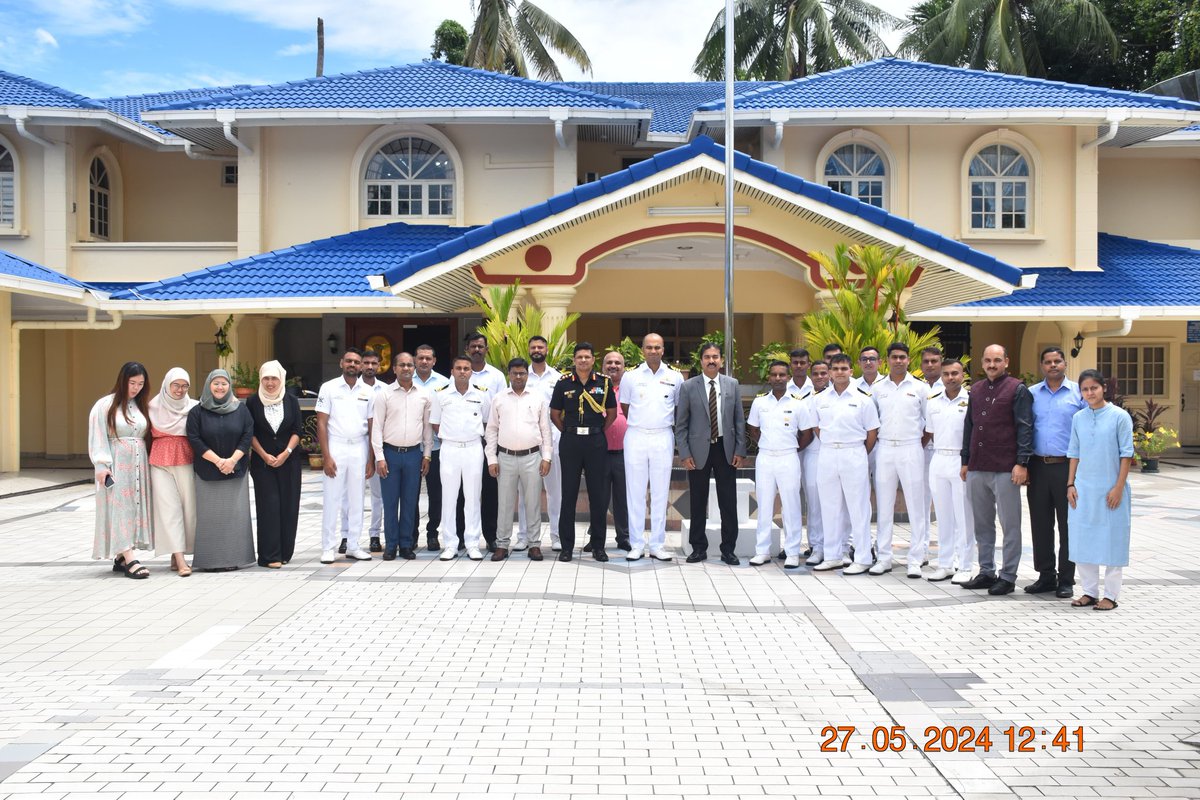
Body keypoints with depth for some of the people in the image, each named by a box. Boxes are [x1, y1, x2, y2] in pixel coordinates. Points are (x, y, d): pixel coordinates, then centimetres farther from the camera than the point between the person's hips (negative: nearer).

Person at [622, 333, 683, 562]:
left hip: (663, 438, 0)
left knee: (660, 492, 4)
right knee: (635, 492, 1)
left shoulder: (675, 378, 4)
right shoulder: (630, 377, 3)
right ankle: (636, 544, 7)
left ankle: (657, 545, 10)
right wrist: (638, 425, 11)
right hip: (636, 437, 0)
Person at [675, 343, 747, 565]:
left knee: (728, 503, 3)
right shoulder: (688, 387, 0)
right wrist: (684, 453, -7)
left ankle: (728, 549, 12)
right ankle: (699, 548, 16)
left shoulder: (733, 385, 6)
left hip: (726, 450, 1)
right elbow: (681, 424, 1)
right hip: (698, 451, -1)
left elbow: (739, 421, 7)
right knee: (698, 503, 5)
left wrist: (740, 451, 0)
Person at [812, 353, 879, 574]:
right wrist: (830, 446, 9)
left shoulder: (862, 398, -3)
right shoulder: (821, 398, 8)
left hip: (854, 454, -4)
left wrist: (860, 455, 3)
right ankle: (833, 556, 19)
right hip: (827, 454, 4)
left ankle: (862, 559, 4)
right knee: (830, 507, 9)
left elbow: (872, 431, 1)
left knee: (858, 508, -2)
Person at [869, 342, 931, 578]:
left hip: (911, 450, -2)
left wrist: (921, 445, 2)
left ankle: (915, 559, 4)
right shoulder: (877, 389, 7)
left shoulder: (920, 388, 2)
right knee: (884, 505, 6)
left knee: (915, 505, -1)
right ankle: (884, 557, 13)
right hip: (885, 450, 2)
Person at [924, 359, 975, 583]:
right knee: (943, 516, 11)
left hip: (961, 462, -5)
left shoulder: (971, 401, -4)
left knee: (964, 516, 0)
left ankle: (964, 566, 7)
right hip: (938, 462, 5)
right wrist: (939, 451, 8)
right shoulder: (933, 403, 10)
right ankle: (945, 564, 18)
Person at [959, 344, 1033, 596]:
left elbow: (1025, 428, -9)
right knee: (982, 524, 12)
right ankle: (986, 572, 21)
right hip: (977, 469, 6)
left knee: (1010, 525, 2)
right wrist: (965, 462, 16)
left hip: (1005, 469, -6)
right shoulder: (976, 390, 15)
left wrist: (1022, 463, -16)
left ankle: (1008, 576, 7)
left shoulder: (1017, 390, -3)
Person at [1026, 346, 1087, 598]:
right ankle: (1046, 576, 18)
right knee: (1040, 524, 7)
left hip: (1068, 467, -3)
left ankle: (1066, 579, 11)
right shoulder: (1031, 394, 9)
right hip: (1038, 466, 3)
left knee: (1068, 525, 2)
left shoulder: (1078, 393, 1)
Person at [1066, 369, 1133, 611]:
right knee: (1083, 540, 7)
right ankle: (1090, 591, 18)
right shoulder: (1078, 418, 7)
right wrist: (1070, 484, 6)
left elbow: (1126, 454, -5)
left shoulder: (1119, 416, -5)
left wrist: (1119, 487, -10)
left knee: (1111, 541, 2)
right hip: (1083, 489, 4)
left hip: (1110, 490, -4)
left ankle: (1110, 595, 11)